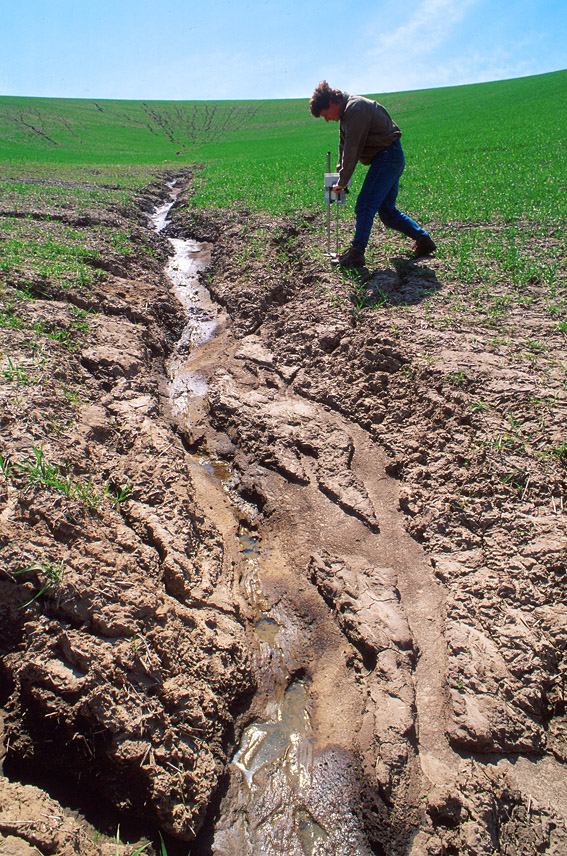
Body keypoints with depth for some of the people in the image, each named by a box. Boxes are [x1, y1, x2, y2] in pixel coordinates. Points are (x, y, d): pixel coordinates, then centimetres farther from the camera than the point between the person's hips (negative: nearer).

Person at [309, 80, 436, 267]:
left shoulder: (355, 108, -16)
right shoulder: (347, 111, 16)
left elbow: (352, 149, -20)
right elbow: (344, 145, 20)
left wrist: (342, 182, -15)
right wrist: (339, 175, 9)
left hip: (388, 156, -10)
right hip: (389, 159, 10)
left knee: (365, 206, -16)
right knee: (386, 211, 10)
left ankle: (356, 253, -19)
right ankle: (423, 240, 16)